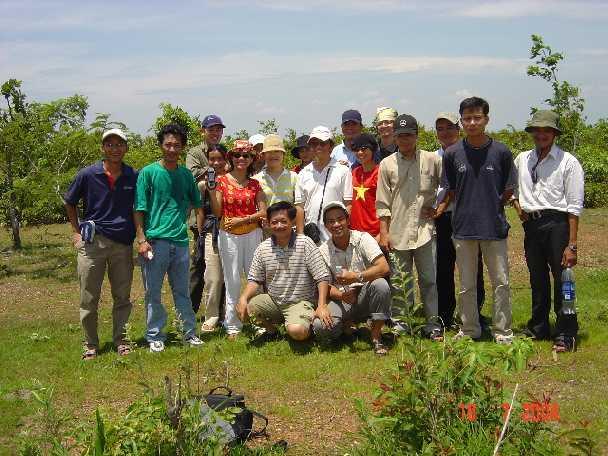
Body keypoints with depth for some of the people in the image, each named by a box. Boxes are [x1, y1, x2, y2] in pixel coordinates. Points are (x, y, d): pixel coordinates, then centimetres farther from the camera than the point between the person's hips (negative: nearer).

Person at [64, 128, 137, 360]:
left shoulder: (134, 176, 1)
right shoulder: (87, 175, -2)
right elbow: (69, 203, 12)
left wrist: (140, 237, 6)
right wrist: (76, 232, 6)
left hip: (123, 243, 1)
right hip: (92, 241, -1)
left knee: (122, 297, 9)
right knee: (89, 299, 4)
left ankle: (120, 341, 23)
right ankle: (91, 345, 16)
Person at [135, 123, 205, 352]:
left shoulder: (186, 174, 11)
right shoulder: (148, 173, -2)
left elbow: (197, 205, 20)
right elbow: (139, 209, -4)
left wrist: (200, 234, 12)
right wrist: (141, 239, -11)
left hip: (180, 241, 4)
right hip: (155, 240, -3)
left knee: (183, 291, 12)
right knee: (153, 293, 4)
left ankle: (189, 332, 21)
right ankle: (155, 336, 14)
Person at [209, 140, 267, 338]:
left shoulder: (255, 184, 8)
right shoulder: (222, 180, 2)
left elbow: (263, 212, 2)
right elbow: (217, 212, -2)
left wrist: (242, 219, -10)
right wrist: (211, 189, -13)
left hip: (252, 234, 2)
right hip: (228, 236, -2)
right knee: (232, 281, 2)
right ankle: (232, 326, 10)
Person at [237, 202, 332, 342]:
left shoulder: (305, 244, -11)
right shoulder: (262, 248, 0)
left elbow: (322, 277, -11)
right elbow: (255, 280, 4)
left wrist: (321, 306, -20)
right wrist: (243, 298, -15)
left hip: (300, 302, -4)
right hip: (272, 300, 4)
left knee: (297, 331, -31)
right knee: (244, 309, -19)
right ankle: (271, 329, 11)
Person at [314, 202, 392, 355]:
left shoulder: (362, 238, -7)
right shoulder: (323, 251, 1)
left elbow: (384, 268, -19)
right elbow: (326, 286, 0)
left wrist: (356, 277, -32)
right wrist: (341, 295, -23)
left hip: (365, 296, -1)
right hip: (342, 300, 1)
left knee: (380, 284, -34)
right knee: (320, 326, -27)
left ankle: (376, 336, -15)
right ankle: (347, 324, 10)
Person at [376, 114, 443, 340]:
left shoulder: (432, 160, 4)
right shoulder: (387, 164, 5)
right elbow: (382, 203, 4)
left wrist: (438, 208, 3)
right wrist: (384, 233, -1)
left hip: (425, 231, 0)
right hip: (397, 233, 1)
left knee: (429, 280, 3)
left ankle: (433, 324, 12)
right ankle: (399, 323, 17)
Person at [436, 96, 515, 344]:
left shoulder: (501, 152, -4)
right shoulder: (452, 154, 0)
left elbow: (508, 190, 6)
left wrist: (491, 206, 4)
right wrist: (440, 208, 1)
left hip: (495, 228, -1)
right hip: (463, 228, 1)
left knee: (501, 282, 5)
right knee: (466, 285, 11)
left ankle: (502, 331, 18)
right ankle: (469, 330, 24)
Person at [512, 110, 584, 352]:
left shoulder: (568, 162, -5)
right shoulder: (522, 159, 11)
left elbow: (574, 207, -8)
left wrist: (571, 245, -13)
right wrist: (517, 205, 6)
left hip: (556, 223, -5)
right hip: (531, 225, 5)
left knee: (562, 279, -4)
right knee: (537, 280, 14)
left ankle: (566, 334, 7)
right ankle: (538, 328, 27)